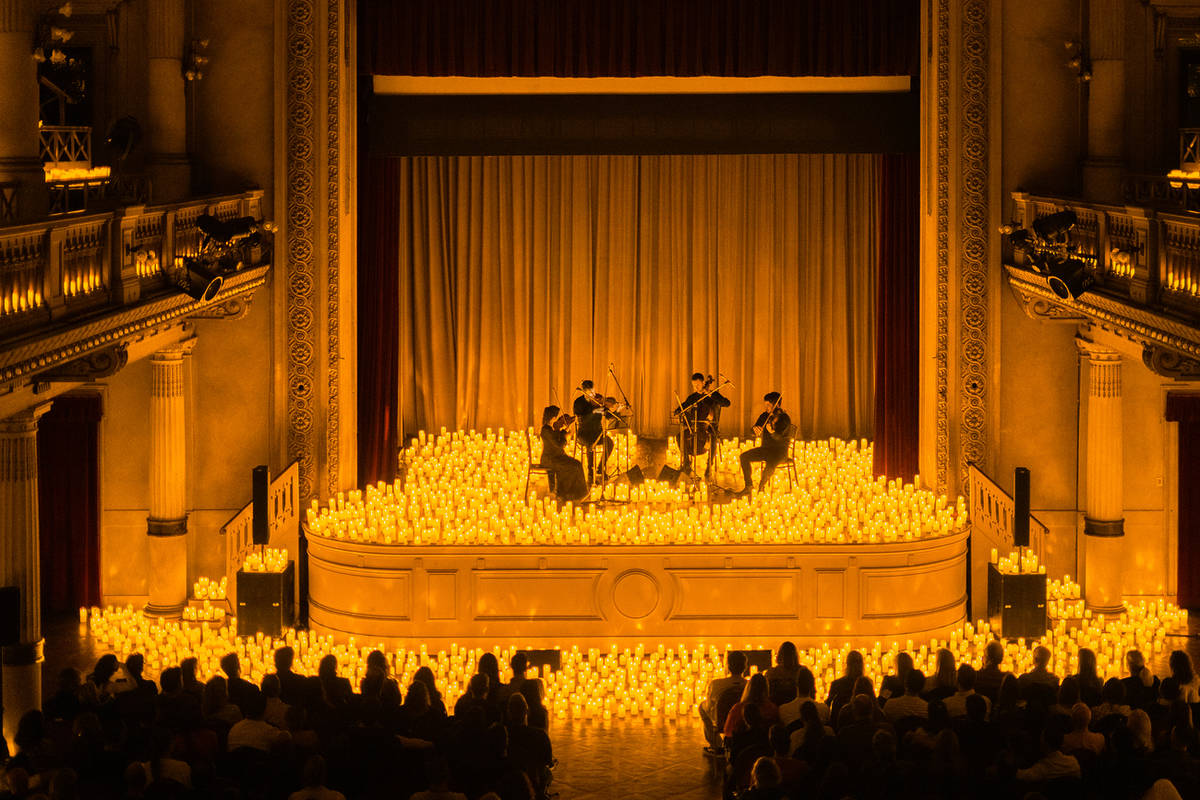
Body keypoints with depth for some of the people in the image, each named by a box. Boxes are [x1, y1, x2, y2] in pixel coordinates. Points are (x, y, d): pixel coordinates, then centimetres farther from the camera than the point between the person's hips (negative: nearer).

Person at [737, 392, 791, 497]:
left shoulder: (784, 418, -13)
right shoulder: (765, 416, 6)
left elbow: (780, 438, -24)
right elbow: (753, 433, 4)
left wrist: (772, 432, -45)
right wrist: (755, 430, -20)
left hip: (780, 450, -6)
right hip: (766, 448, 6)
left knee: (770, 464, -36)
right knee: (743, 457, -12)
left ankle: (761, 488, -14)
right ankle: (748, 487, -8)